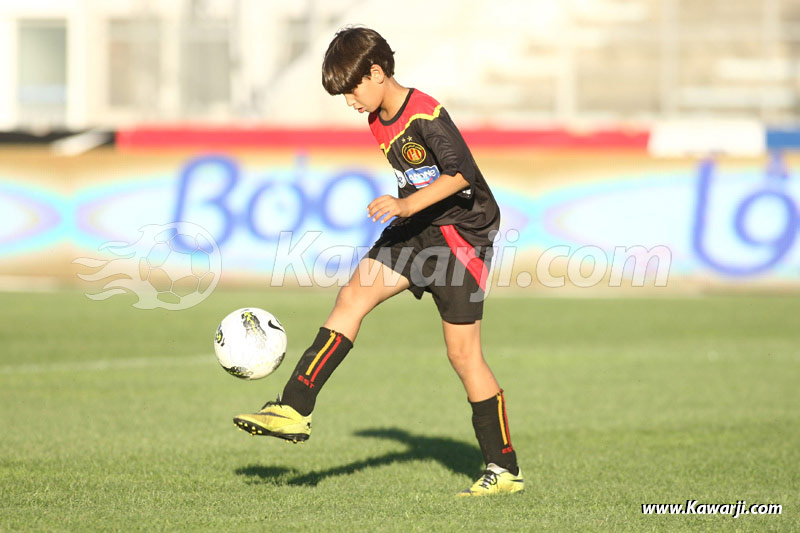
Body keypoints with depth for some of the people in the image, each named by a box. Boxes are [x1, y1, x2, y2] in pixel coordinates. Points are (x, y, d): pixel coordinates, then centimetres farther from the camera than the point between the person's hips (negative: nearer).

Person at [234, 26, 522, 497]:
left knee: (463, 352, -6)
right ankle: (295, 410, -12)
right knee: (354, 295, -8)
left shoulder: (426, 114, -20)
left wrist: (409, 204, -37)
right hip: (415, 231, 8)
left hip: (461, 230, -8)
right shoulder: (379, 122, 8)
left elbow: (461, 172, -29)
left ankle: (505, 471, 3)